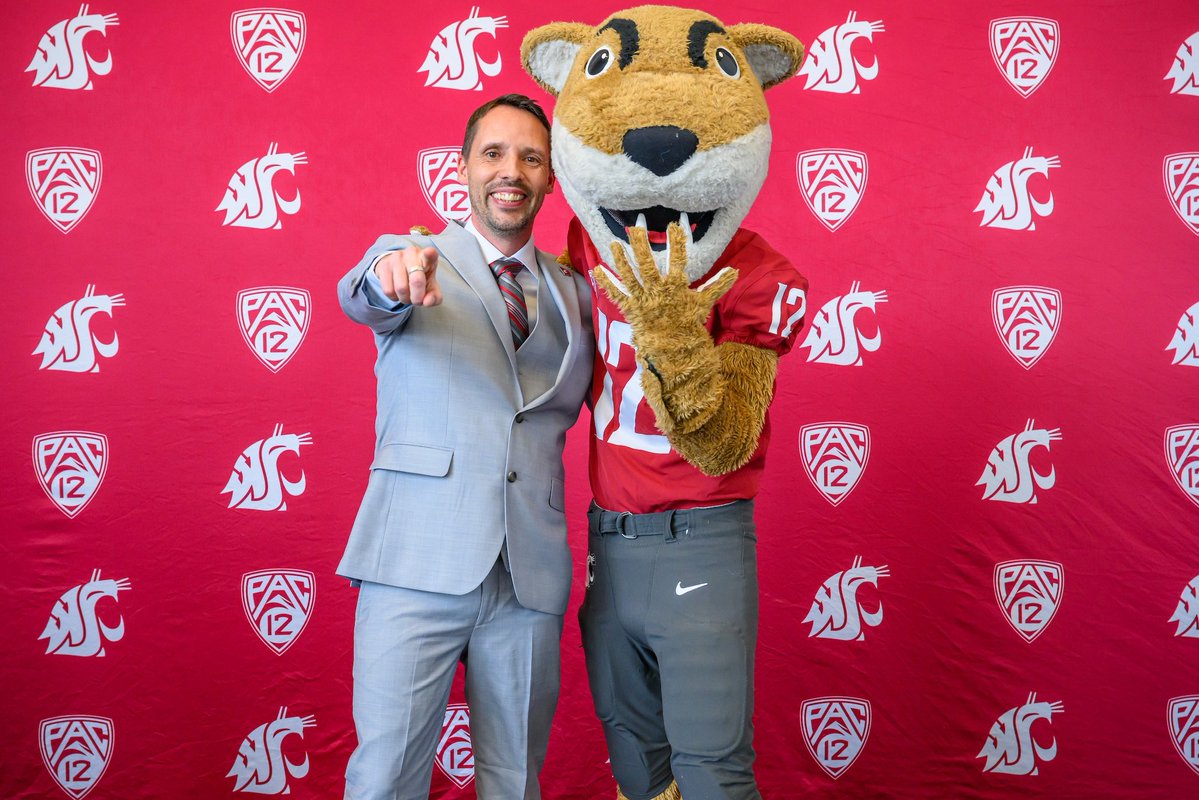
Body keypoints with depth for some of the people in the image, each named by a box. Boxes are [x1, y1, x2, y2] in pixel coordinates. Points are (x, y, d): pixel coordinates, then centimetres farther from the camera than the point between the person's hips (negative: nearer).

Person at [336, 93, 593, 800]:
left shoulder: (574, 290, 15)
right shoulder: (411, 258, 5)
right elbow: (359, 298, -18)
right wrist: (389, 279, -40)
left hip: (533, 575, 3)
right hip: (420, 564, -3)